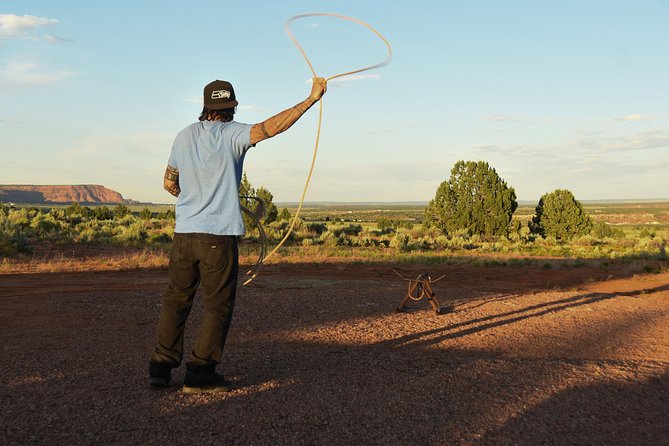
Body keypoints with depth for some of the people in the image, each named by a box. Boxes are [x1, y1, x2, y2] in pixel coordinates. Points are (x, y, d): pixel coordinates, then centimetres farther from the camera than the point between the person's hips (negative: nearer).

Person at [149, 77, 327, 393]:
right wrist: (310, 99, -17)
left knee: (176, 300, 14)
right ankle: (199, 374, 4)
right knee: (218, 306, 3)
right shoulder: (232, 135, -6)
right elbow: (270, 127, -19)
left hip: (184, 233, 6)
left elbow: (169, 183, 17)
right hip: (219, 235, -5)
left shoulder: (184, 136, 11)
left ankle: (161, 367, 18)